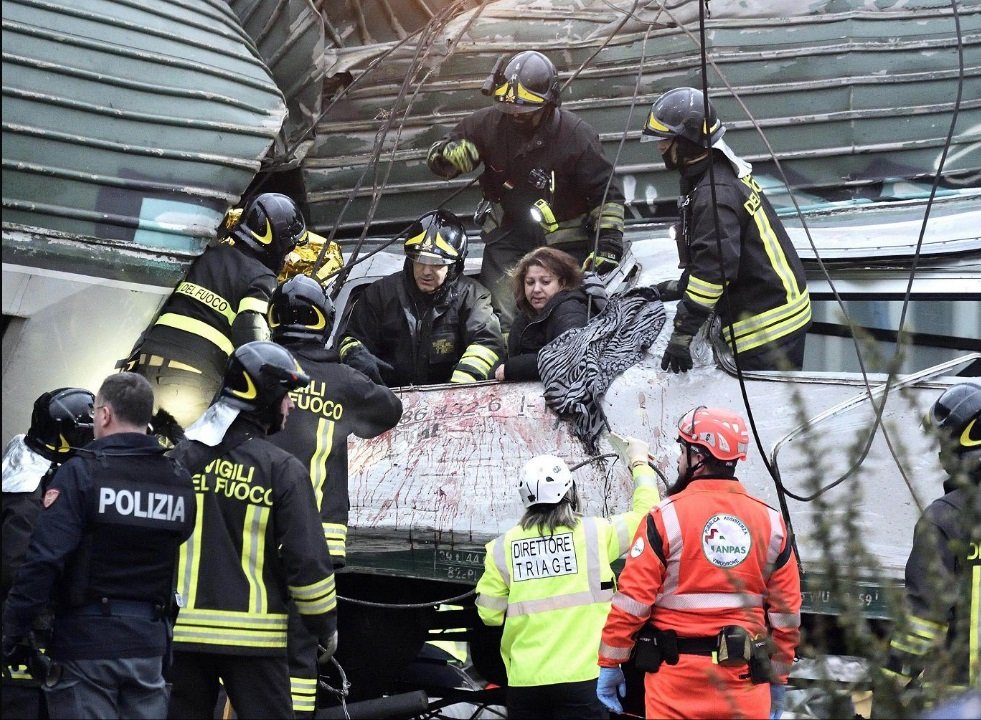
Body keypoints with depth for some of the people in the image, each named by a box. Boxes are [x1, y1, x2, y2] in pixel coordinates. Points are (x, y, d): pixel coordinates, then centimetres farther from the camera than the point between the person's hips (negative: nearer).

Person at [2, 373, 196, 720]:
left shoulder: (82, 472, -11)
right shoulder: (179, 481, 6)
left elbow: (45, 559, -15)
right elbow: (181, 561, 8)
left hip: (86, 638, -5)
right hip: (148, 641, 5)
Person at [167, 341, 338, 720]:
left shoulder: (180, 458, 4)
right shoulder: (283, 470, -7)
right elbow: (307, 557, -8)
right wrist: (326, 625, 5)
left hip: (182, 631, 3)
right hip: (253, 635, -3)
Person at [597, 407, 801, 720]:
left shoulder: (667, 516, -6)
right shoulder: (770, 521, 6)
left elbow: (633, 599, -8)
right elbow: (786, 612, 8)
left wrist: (610, 664, 0)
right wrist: (778, 679, 16)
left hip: (677, 672, -3)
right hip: (745, 677, 3)